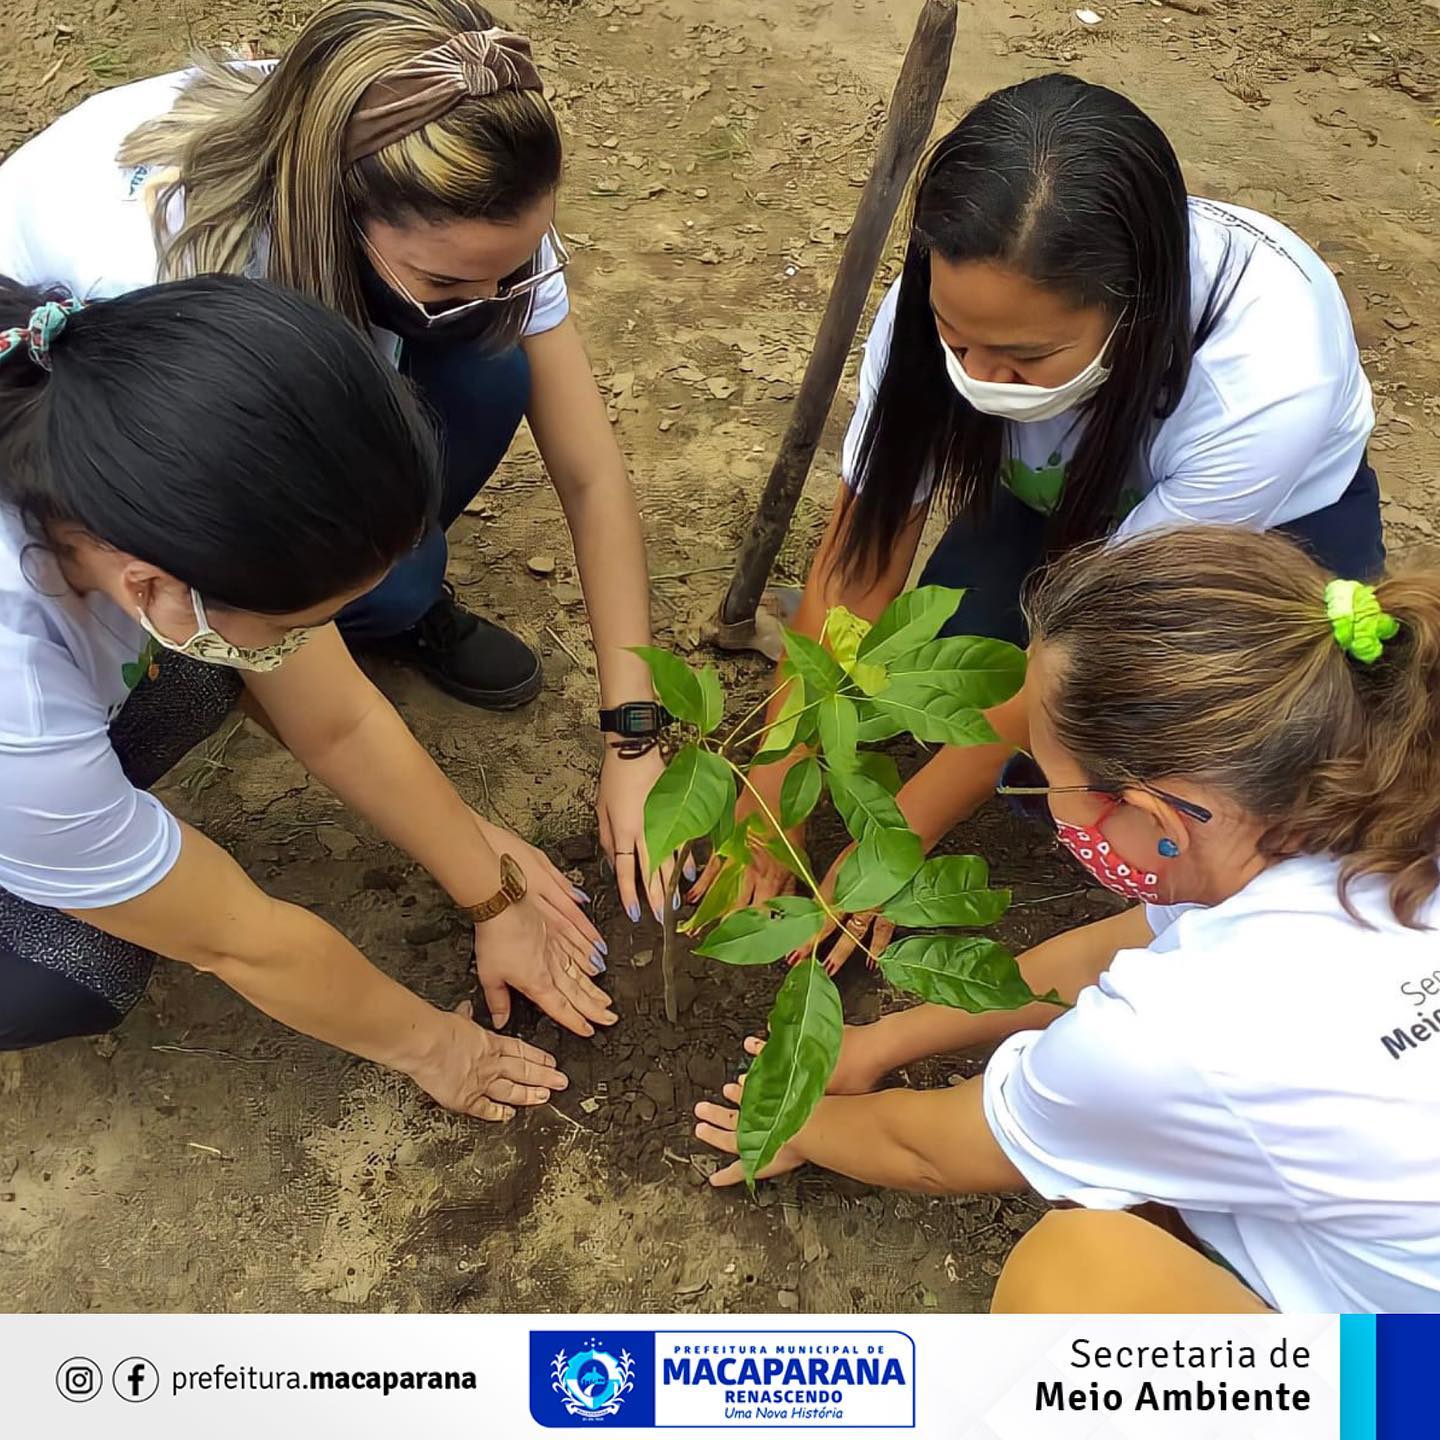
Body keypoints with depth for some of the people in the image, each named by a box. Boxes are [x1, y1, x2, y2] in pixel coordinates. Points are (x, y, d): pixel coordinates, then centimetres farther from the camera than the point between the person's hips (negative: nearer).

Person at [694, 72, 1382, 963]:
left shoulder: (1265, 382, -40)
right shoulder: (959, 300, -31)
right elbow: (860, 559, -23)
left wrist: (899, 838, -24)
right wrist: (771, 795, -22)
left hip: (1281, 520, -2)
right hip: (1063, 495, 3)